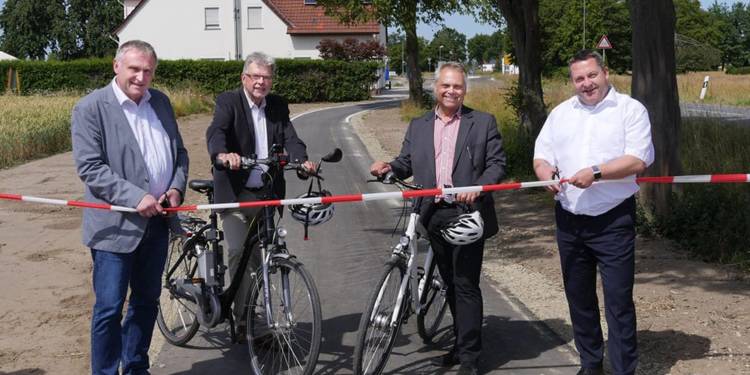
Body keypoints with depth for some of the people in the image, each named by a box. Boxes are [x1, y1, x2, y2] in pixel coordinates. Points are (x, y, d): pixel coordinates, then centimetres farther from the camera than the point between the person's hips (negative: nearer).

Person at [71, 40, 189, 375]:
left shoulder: (160, 102, 10)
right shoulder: (91, 108, -8)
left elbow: (179, 152, 17)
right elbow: (89, 167, -15)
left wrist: (176, 188, -1)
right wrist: (135, 198, -21)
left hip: (157, 220, 6)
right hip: (116, 225, -6)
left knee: (147, 301, 16)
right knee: (109, 309, -2)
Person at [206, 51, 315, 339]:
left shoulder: (278, 106, 11)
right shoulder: (228, 102, -3)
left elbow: (290, 138, -1)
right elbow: (216, 131, -21)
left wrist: (303, 160, -23)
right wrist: (222, 154, -44)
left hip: (268, 193, 4)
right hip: (235, 192, -4)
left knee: (262, 256, 11)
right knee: (239, 253, -13)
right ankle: (242, 319, -3)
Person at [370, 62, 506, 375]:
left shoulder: (483, 123, 3)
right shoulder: (418, 126, 14)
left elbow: (497, 163, -2)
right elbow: (406, 162, 12)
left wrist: (477, 187, -18)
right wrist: (388, 168, -10)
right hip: (434, 216, 4)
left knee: (466, 285, -4)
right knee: (451, 284, 14)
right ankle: (461, 344, 26)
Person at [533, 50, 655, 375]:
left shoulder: (630, 109, -4)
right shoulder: (561, 113, 12)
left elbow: (639, 160, -13)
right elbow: (541, 155, 11)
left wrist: (596, 172, -23)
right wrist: (544, 170, -12)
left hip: (613, 220, -5)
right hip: (569, 220, 5)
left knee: (619, 299, -3)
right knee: (578, 297, 14)